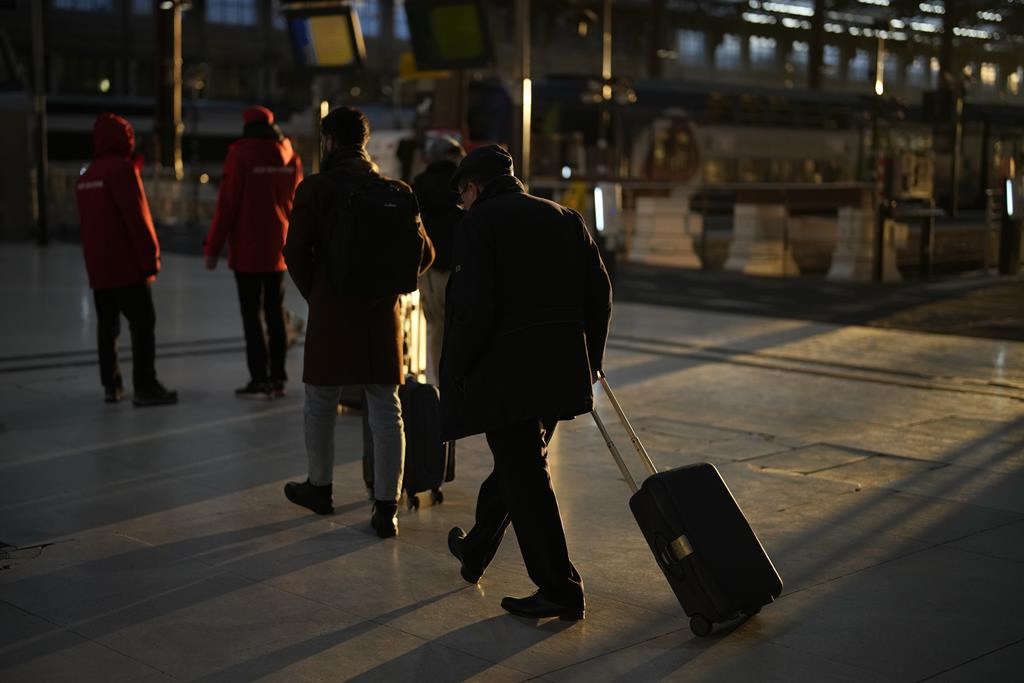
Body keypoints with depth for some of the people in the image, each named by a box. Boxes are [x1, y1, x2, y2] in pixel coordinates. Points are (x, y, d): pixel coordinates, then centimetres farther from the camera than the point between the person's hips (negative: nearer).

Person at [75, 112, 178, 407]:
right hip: (127, 265, -8)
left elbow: (89, 221, 17)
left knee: (107, 325, 10)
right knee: (143, 324, -5)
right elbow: (137, 216, -16)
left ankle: (111, 385, 12)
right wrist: (151, 255, -11)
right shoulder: (122, 168, -12)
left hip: (98, 267, 8)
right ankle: (145, 387, -8)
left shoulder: (86, 176, 13)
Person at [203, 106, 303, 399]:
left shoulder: (241, 154, -10)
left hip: (247, 250, -5)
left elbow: (227, 204, -12)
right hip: (279, 250, 5)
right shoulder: (290, 156, 6)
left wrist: (213, 246, -6)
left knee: (252, 314, -2)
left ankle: (260, 380, -3)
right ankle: (277, 378, 14)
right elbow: (296, 202, 10)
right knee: (275, 312, 12)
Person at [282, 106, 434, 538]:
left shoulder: (316, 188, -5)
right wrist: (390, 287, 13)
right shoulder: (396, 191, 5)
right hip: (382, 314, 3)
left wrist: (313, 293, 6)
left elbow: (296, 251, -10)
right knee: (386, 410, 6)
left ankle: (320, 488, 30)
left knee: (320, 404, 15)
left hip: (331, 312, -3)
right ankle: (386, 508, 5)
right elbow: (424, 252, 5)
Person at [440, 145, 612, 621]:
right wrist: (590, 359, 19)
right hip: (561, 366, 7)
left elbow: (474, 305, -17)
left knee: (525, 477, -1)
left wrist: (458, 370, -7)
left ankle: (560, 589, 2)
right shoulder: (565, 218, 13)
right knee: (518, 463, 22)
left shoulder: (479, 223, -6)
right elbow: (599, 293, 11)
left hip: (505, 370, -7)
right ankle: (475, 553, 41)